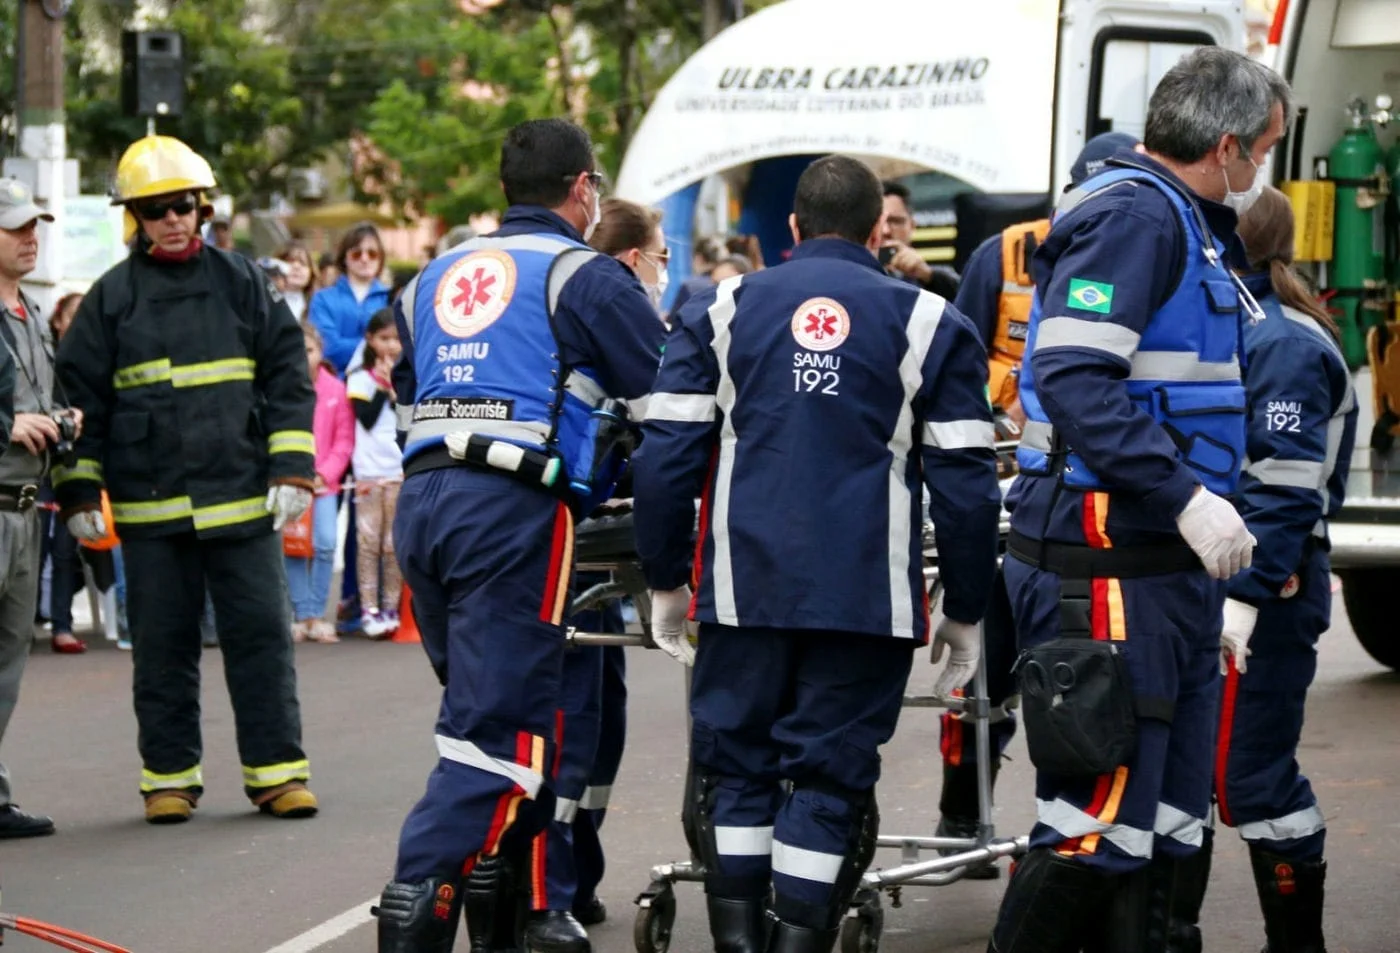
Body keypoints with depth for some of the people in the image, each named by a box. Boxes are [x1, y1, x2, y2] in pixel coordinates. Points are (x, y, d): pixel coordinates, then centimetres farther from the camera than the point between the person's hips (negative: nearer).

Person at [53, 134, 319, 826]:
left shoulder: (242, 283, 6)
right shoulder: (111, 298, 6)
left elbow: (288, 378, 7)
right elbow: (79, 398, 8)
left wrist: (291, 471, -1)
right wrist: (78, 492, 2)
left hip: (243, 499, 0)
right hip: (150, 508, 0)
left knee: (260, 636, 0)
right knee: (163, 645, 4)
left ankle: (276, 770, 7)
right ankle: (169, 776, 13)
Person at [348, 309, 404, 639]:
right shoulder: (359, 380, 4)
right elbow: (367, 418, -8)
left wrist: (396, 391, -7)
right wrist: (383, 385, -7)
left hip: (402, 472, 2)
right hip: (369, 472, -2)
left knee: (395, 545, 4)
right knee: (368, 542, -3)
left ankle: (391, 608, 8)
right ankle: (369, 609, -2)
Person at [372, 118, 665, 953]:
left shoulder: (436, 278, 21)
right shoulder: (584, 277, 0)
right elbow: (668, 391, 0)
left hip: (422, 503, 7)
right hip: (516, 513, -7)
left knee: (484, 703, 17)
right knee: (500, 726, -7)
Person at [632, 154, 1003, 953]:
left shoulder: (724, 311, 8)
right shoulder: (928, 324, 5)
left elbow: (666, 456, 4)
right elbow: (965, 482, 2)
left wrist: (666, 581, 12)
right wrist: (966, 613, 9)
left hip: (744, 587, 1)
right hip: (867, 597, -1)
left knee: (737, 767, 11)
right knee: (831, 774, 3)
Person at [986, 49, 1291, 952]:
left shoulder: (1188, 226, 19)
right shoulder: (1132, 214, -13)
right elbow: (1075, 379, -24)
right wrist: (1187, 497, -27)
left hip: (1171, 567, 11)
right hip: (1107, 564, -11)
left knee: (1173, 826, 12)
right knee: (1101, 821, -10)